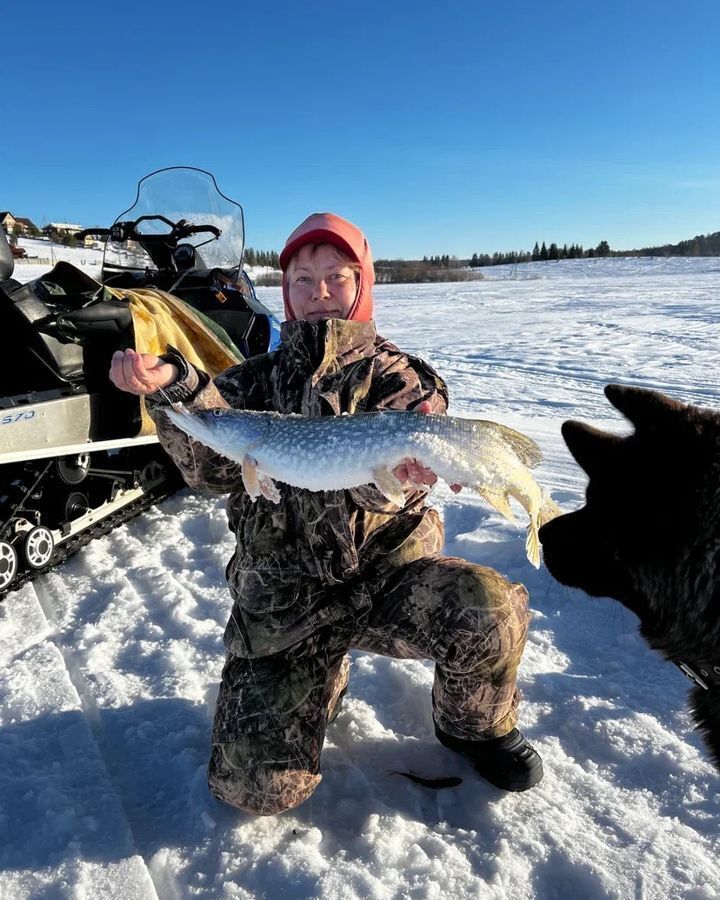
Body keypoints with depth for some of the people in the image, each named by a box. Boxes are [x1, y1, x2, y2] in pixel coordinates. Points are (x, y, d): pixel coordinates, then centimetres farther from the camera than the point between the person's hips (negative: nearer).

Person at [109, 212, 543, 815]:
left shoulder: (397, 376, 2)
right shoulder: (258, 379, 9)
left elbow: (385, 480, -16)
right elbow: (212, 467, -8)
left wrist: (399, 472, -41)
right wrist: (175, 389, -27)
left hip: (385, 573, -1)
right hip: (280, 595, 2)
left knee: (490, 614, -30)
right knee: (256, 787, -8)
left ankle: (475, 727, 6)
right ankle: (321, 678, 25)